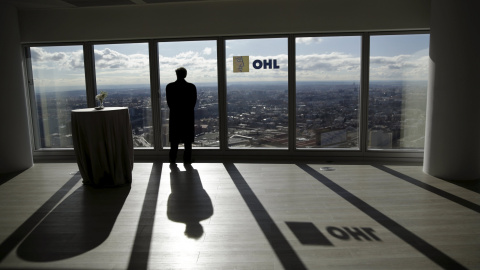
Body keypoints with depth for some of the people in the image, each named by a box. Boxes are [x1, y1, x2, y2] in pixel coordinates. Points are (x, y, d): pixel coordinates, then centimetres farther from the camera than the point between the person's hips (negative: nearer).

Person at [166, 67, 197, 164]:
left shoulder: (170, 86, -5)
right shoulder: (191, 87, -6)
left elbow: (169, 103, -1)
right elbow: (194, 102, -2)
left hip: (175, 116, 1)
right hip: (188, 116, 0)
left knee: (174, 139, 9)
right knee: (187, 140, 7)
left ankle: (172, 159, 12)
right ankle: (187, 159, 10)